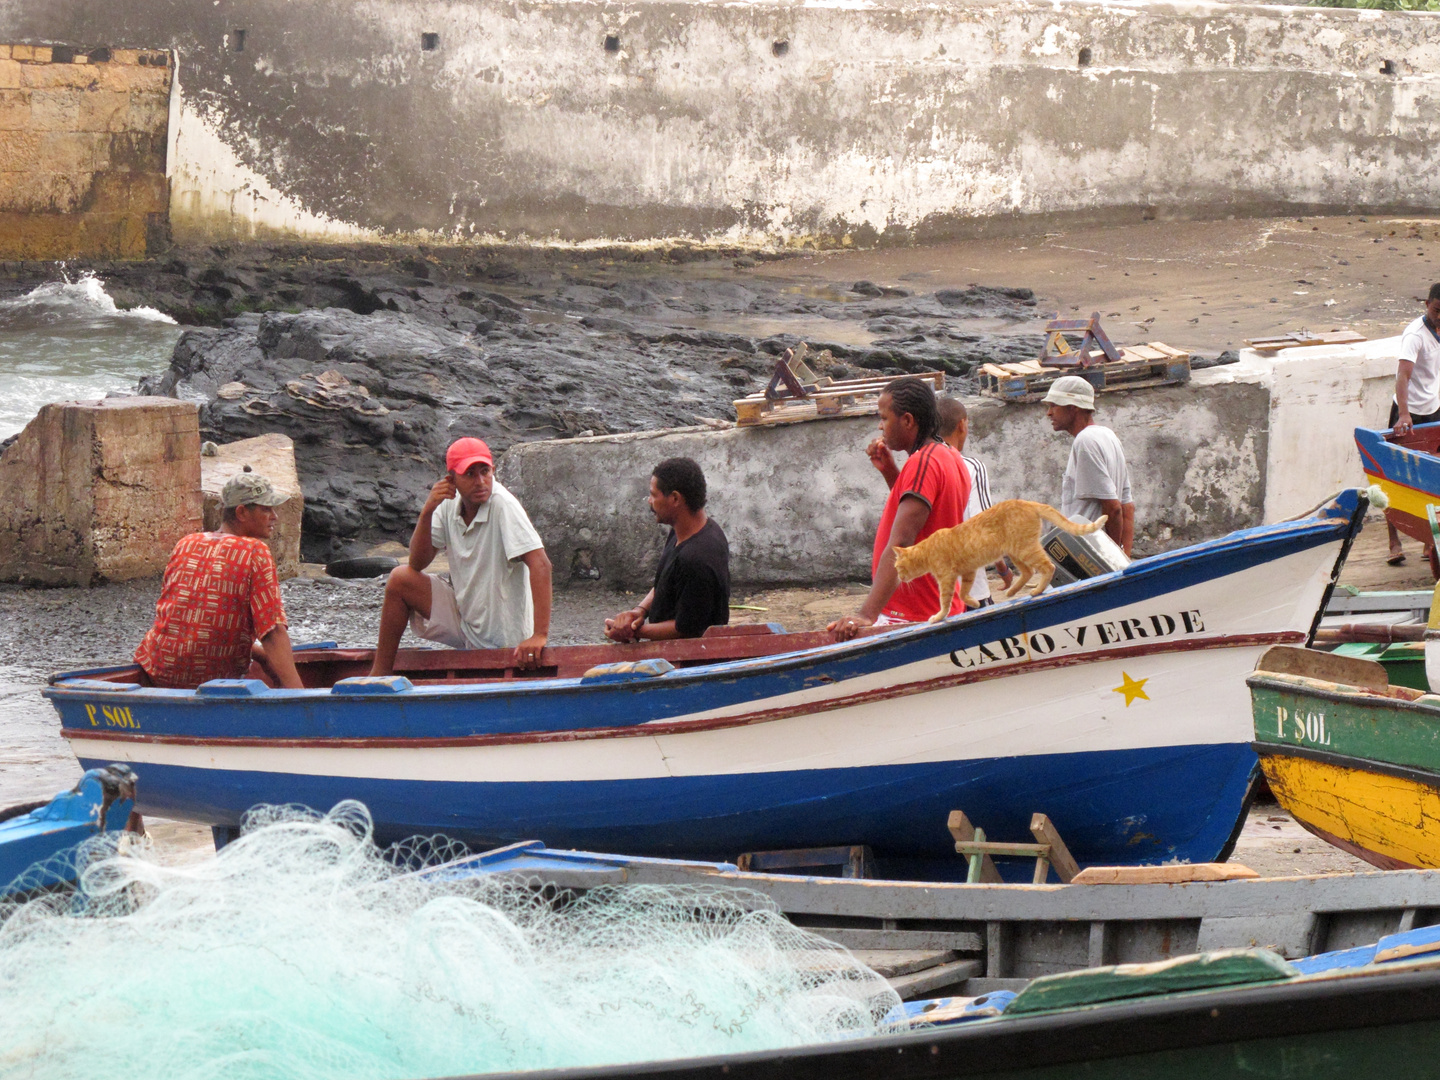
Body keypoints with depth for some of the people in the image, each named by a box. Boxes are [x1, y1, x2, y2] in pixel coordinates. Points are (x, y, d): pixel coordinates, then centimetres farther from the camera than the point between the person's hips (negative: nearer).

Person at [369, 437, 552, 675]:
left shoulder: (502, 506, -25)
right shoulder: (450, 505, -4)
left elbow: (540, 564, -33)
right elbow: (418, 563, -3)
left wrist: (539, 635, -40)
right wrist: (427, 512, -19)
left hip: (498, 639, -6)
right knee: (400, 579, -5)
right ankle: (379, 675, 5)